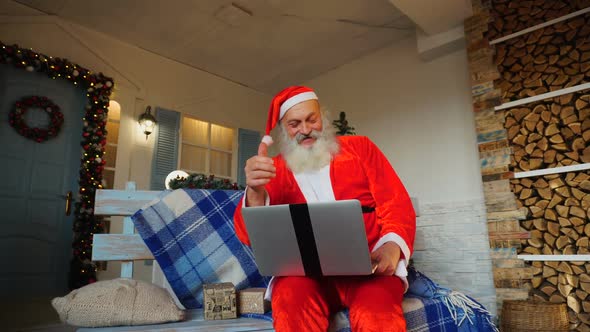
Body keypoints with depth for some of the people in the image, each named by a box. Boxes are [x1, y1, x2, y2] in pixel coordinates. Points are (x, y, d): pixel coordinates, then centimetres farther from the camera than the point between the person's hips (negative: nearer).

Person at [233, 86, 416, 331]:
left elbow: (396, 204, 6)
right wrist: (255, 191, -21)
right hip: (304, 271, 2)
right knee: (291, 297, -32)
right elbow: (250, 236, 1)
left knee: (376, 312, -33)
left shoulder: (359, 148, 11)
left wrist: (392, 245, -16)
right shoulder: (275, 170, 10)